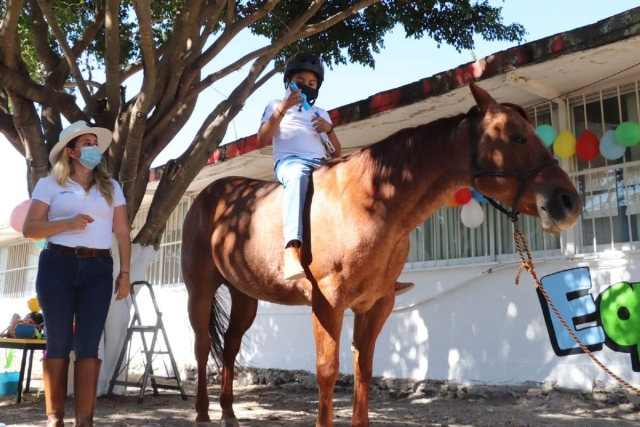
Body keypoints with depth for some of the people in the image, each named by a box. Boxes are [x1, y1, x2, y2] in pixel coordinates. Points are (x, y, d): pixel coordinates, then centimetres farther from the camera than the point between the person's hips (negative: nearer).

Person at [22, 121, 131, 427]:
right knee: (58, 342, 2)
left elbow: (122, 232, 8)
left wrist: (125, 272, -1)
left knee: (88, 344, -1)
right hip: (57, 266, -1)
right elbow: (29, 228, 0)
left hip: (98, 269, 2)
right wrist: (67, 223, -15)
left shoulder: (111, 187, 12)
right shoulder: (50, 184, 6)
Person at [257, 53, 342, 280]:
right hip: (290, 161, -5)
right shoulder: (276, 105, 20)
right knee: (298, 175, -41)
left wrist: (329, 129, 1)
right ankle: (292, 249, -57)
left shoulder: (321, 113, 29)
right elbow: (262, 140, 2)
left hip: (321, 165, 5)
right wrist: (283, 108, -6)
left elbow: (337, 153, 20)